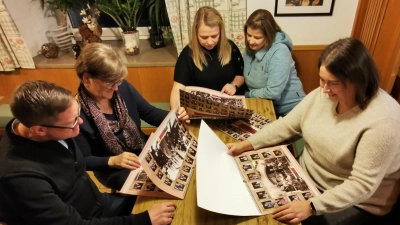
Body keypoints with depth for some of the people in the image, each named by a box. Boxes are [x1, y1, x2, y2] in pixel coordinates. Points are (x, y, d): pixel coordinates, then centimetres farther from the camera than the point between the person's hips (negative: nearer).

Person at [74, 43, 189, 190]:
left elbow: (148, 112, 0)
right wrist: (112, 161, -33)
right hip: (112, 170, -5)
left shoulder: (123, 88, -11)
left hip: (144, 151, 5)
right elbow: (82, 161, -16)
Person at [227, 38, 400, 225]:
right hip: (307, 175, 6)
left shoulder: (382, 121, -28)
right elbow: (286, 125, -3)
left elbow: (362, 185, -28)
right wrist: (246, 145, -10)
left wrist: (312, 206, -36)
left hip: (354, 203, -5)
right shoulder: (323, 94, -9)